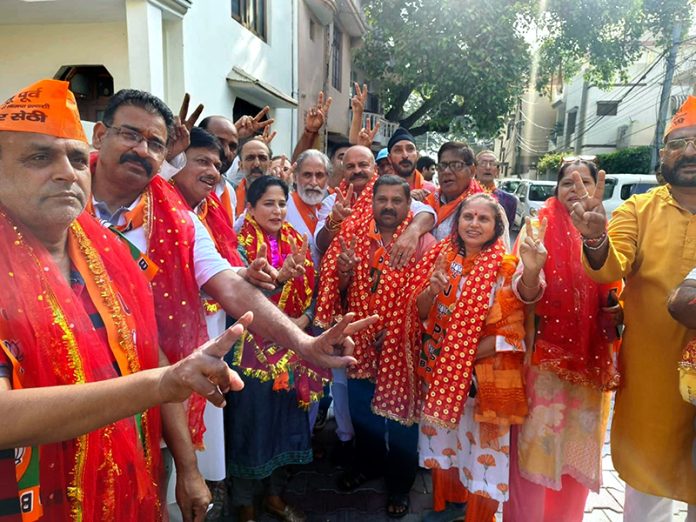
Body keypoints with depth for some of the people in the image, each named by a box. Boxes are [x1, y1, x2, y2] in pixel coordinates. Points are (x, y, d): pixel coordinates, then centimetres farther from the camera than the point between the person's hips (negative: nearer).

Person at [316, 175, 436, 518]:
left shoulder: (423, 242, -9)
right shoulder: (352, 236, 0)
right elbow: (337, 291, 2)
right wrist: (344, 272, -20)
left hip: (402, 344, -3)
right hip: (361, 340, 4)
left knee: (400, 414, 13)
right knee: (361, 409, 21)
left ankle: (400, 483, 37)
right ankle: (368, 463, 48)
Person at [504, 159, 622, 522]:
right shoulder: (542, 225, -6)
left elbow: (612, 294, 15)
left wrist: (617, 312, -6)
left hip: (591, 357, 5)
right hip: (546, 352, -4)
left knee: (578, 444, 16)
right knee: (537, 441, 3)